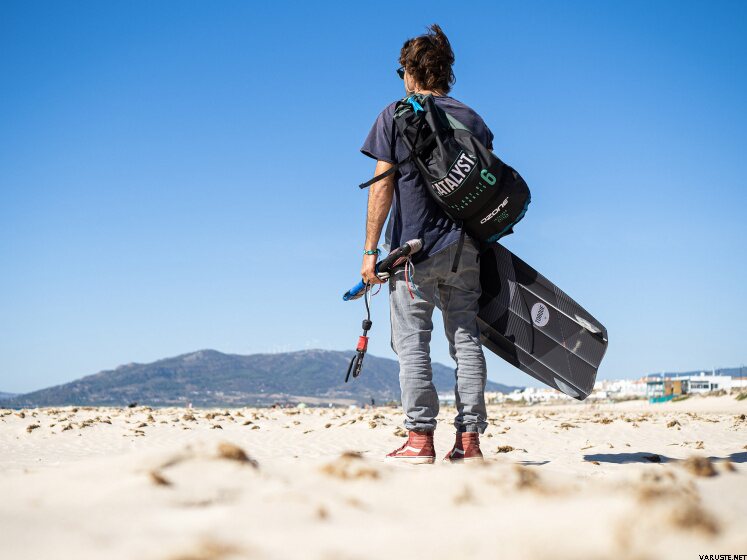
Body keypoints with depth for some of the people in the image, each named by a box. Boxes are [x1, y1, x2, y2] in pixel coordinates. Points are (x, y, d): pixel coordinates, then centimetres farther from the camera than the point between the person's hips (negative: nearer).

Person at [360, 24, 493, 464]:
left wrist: (370, 250, -4)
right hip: (465, 248, 4)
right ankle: (469, 439, 7)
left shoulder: (395, 116, 0)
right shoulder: (473, 119, 11)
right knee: (466, 340, 6)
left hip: (415, 248, -4)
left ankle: (421, 439, -1)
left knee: (412, 343, 1)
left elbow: (383, 185, -5)